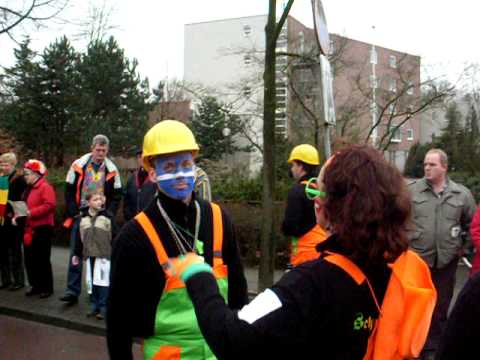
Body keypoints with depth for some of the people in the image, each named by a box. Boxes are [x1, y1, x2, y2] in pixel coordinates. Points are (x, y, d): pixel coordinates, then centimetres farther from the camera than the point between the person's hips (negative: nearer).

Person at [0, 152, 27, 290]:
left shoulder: (19, 179, -9)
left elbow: (23, 201, -15)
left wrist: (15, 217, -20)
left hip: (13, 221, -7)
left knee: (15, 251, 1)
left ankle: (19, 280, 10)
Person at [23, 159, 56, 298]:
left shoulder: (45, 187, -12)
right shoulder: (29, 189, 16)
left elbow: (50, 205, -24)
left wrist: (31, 213, -23)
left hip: (42, 229, -9)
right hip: (29, 229, 9)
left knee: (42, 260, -2)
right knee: (29, 259, 11)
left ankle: (47, 288, 9)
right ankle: (36, 286, 22)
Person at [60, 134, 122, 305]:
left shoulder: (111, 170, -2)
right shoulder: (78, 166, -4)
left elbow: (116, 195, 4)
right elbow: (69, 192, 1)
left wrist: (109, 214, -7)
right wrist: (74, 213, -6)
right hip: (80, 216, 0)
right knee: (76, 254, -1)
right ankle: (72, 291, 4)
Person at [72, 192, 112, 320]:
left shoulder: (107, 216, -5)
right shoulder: (84, 218, 10)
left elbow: (114, 237, -6)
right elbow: (80, 237, 15)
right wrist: (77, 254, 15)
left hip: (104, 254, -5)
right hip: (89, 255, 5)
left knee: (103, 281, -3)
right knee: (92, 281, 11)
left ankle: (103, 307, 5)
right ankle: (95, 306, 22)